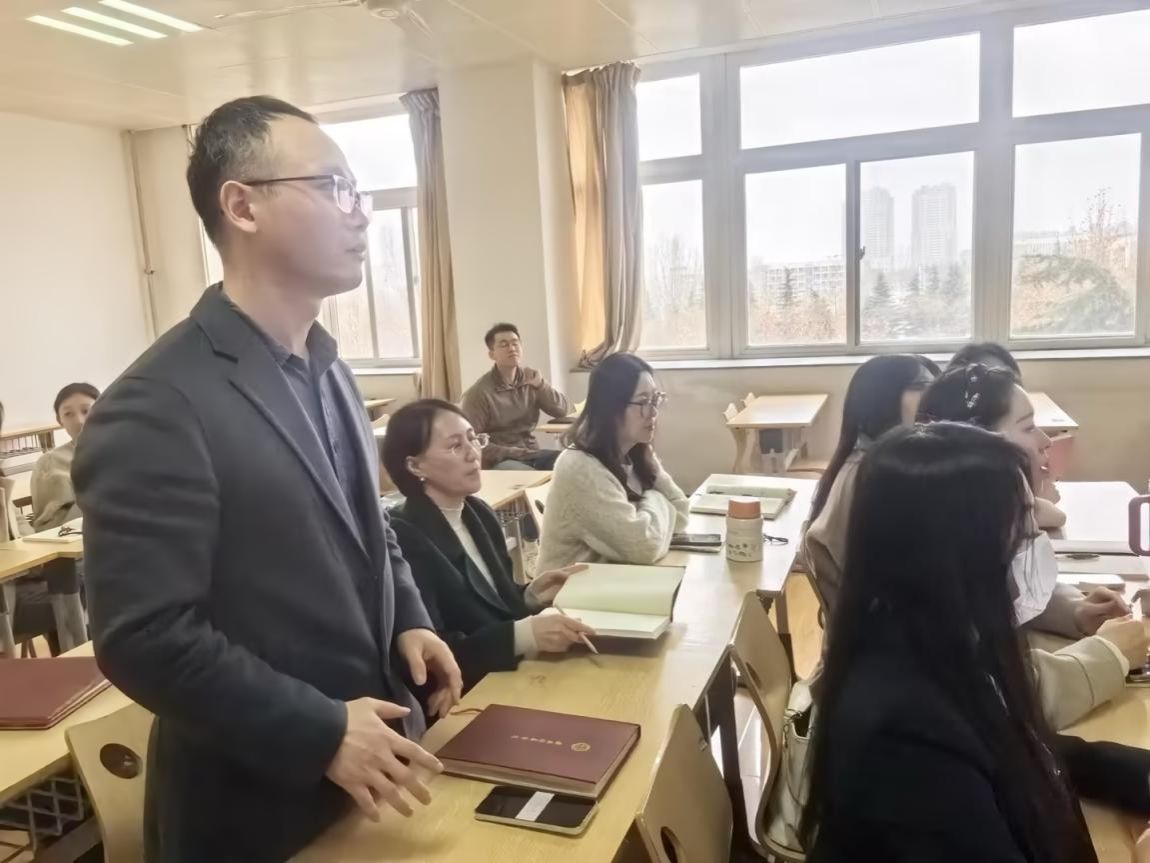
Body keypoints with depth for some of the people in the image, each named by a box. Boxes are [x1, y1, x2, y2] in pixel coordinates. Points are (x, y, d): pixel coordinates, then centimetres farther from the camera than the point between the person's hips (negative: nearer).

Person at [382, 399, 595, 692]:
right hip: (463, 698, -7)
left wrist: (531, 595, -5)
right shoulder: (402, 540, -18)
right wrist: (524, 634, -31)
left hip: (510, 674, 7)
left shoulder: (479, 513, 7)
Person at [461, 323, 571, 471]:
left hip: (532, 454, 7)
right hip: (500, 461, -6)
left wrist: (542, 386, -13)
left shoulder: (531, 376, 8)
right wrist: (510, 453, -21)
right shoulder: (479, 392, -11)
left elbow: (563, 410, 3)